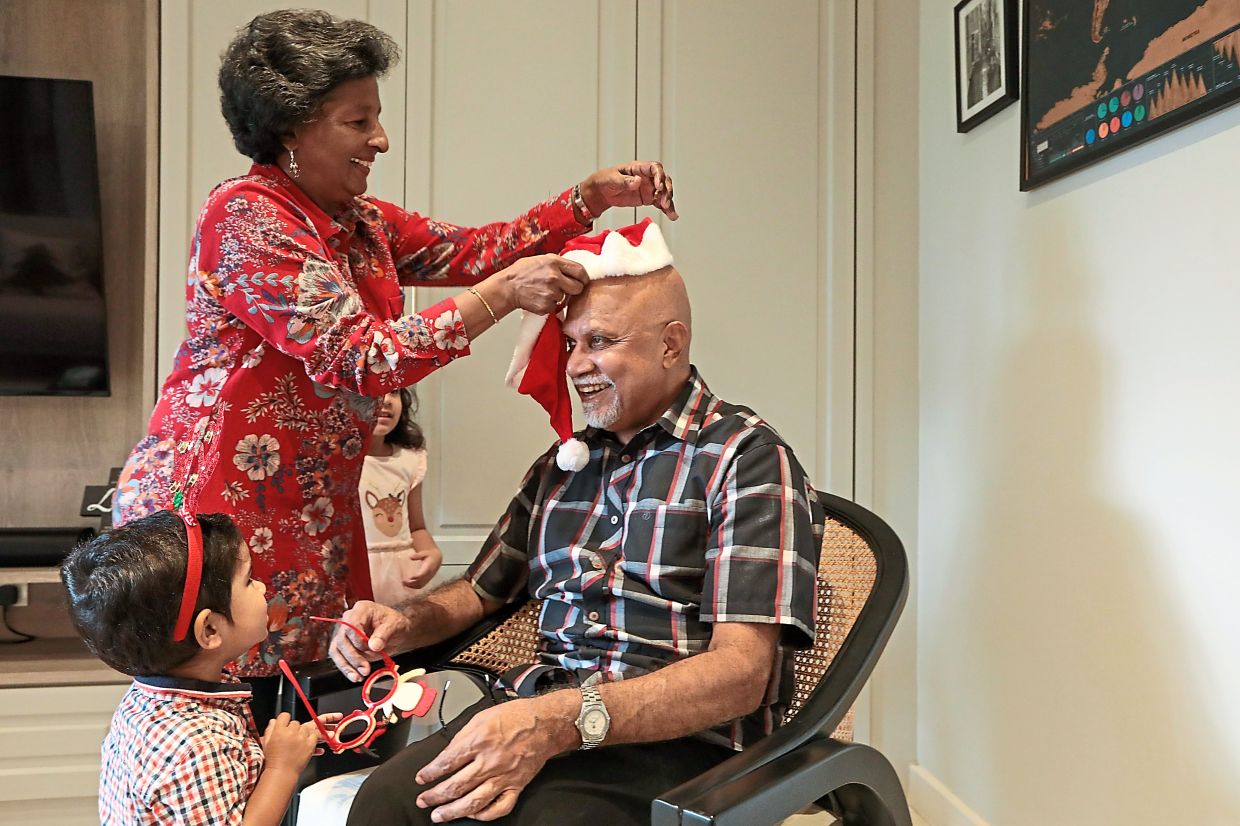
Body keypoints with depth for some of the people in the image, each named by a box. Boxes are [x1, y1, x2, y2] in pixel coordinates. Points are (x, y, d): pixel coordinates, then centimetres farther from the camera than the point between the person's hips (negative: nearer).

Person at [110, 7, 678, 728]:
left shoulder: (363, 223, 12)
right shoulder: (246, 216, -15)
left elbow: (470, 249, 10)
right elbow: (360, 359, -22)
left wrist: (592, 198, 0)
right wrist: (503, 295, -24)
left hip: (311, 518, 8)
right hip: (214, 507, -8)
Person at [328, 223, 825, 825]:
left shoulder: (747, 459, -3)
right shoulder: (562, 464, 19)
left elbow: (742, 669, -13)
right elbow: (480, 590, 30)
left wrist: (564, 721, -26)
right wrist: (402, 625, 6)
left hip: (675, 737, -5)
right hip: (538, 710, 5)